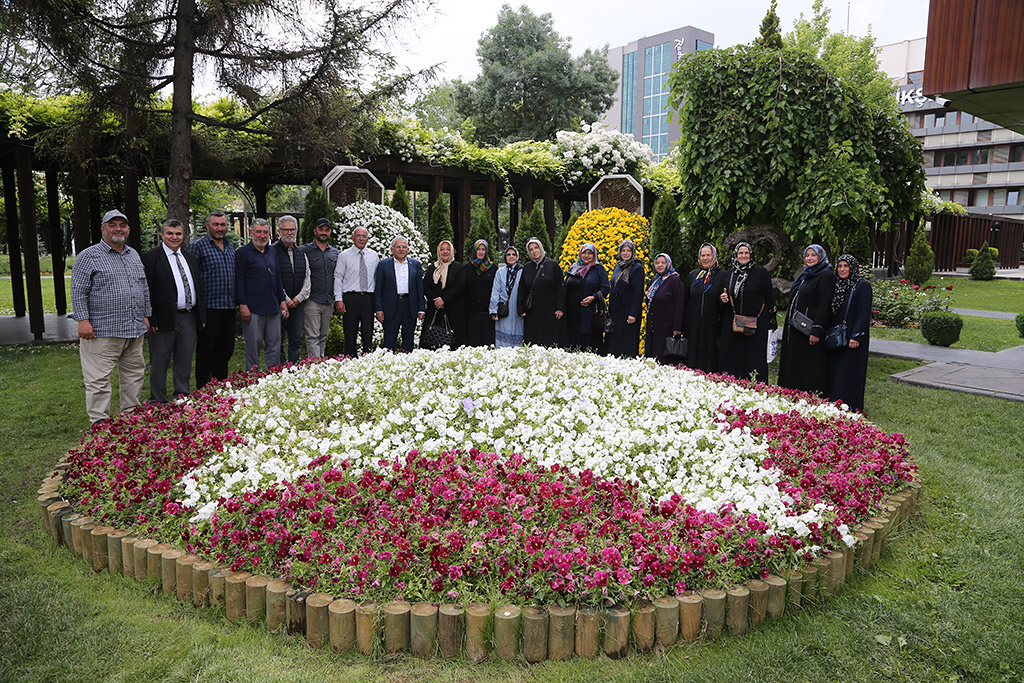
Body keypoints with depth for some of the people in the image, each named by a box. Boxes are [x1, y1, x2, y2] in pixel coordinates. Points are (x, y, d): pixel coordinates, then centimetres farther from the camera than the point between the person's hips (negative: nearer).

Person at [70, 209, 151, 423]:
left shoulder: (134, 255, 16)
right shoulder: (89, 256, -3)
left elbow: (144, 288, 22)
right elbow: (78, 291, -7)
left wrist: (146, 315, 18)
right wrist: (83, 319, -14)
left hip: (134, 330, 6)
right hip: (102, 331, -6)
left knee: (134, 374, 12)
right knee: (98, 380, -3)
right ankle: (100, 422, 4)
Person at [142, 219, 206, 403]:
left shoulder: (191, 258, 15)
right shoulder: (151, 257, -4)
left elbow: (199, 288, 17)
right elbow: (147, 290, -9)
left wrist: (202, 316, 11)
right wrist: (151, 319, -15)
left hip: (189, 318, 6)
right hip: (165, 318, -6)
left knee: (185, 362, 12)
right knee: (159, 362, 4)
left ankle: (183, 397, 23)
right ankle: (158, 401, 13)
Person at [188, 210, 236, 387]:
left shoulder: (230, 246, 15)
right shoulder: (197, 246, -5)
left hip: (229, 306, 6)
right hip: (209, 307, -6)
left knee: (226, 349, 12)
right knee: (206, 350, 1)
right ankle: (203, 390, 10)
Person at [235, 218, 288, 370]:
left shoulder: (272, 252, 17)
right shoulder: (243, 252, -1)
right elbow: (239, 280, -6)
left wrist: (282, 300, 14)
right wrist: (243, 305, -13)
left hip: (274, 308, 6)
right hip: (253, 309, -5)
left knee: (274, 346, 7)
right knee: (253, 346, 0)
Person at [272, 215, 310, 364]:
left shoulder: (301, 253, 14)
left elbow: (307, 279, 11)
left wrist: (298, 298, -2)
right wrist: (286, 300, -11)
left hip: (298, 303, 5)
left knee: (296, 341, 8)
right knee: (278, 342, 0)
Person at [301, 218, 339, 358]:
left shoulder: (335, 253, 14)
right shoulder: (305, 250, -1)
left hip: (329, 302, 5)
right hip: (312, 301, -5)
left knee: (324, 336, 11)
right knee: (312, 336, -8)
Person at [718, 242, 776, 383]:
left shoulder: (761, 272, 0)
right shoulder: (728, 274, 11)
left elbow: (770, 297, 0)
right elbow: (724, 295, 21)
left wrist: (772, 322, -3)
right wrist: (723, 299, -3)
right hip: (731, 325, 3)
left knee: (754, 359, -1)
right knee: (731, 361, 2)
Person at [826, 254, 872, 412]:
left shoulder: (862, 286, -8)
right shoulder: (837, 285, 12)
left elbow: (864, 313, -14)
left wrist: (856, 336, -20)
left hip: (852, 337, -7)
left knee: (849, 372, -4)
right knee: (834, 371, 9)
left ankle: (851, 408, 3)